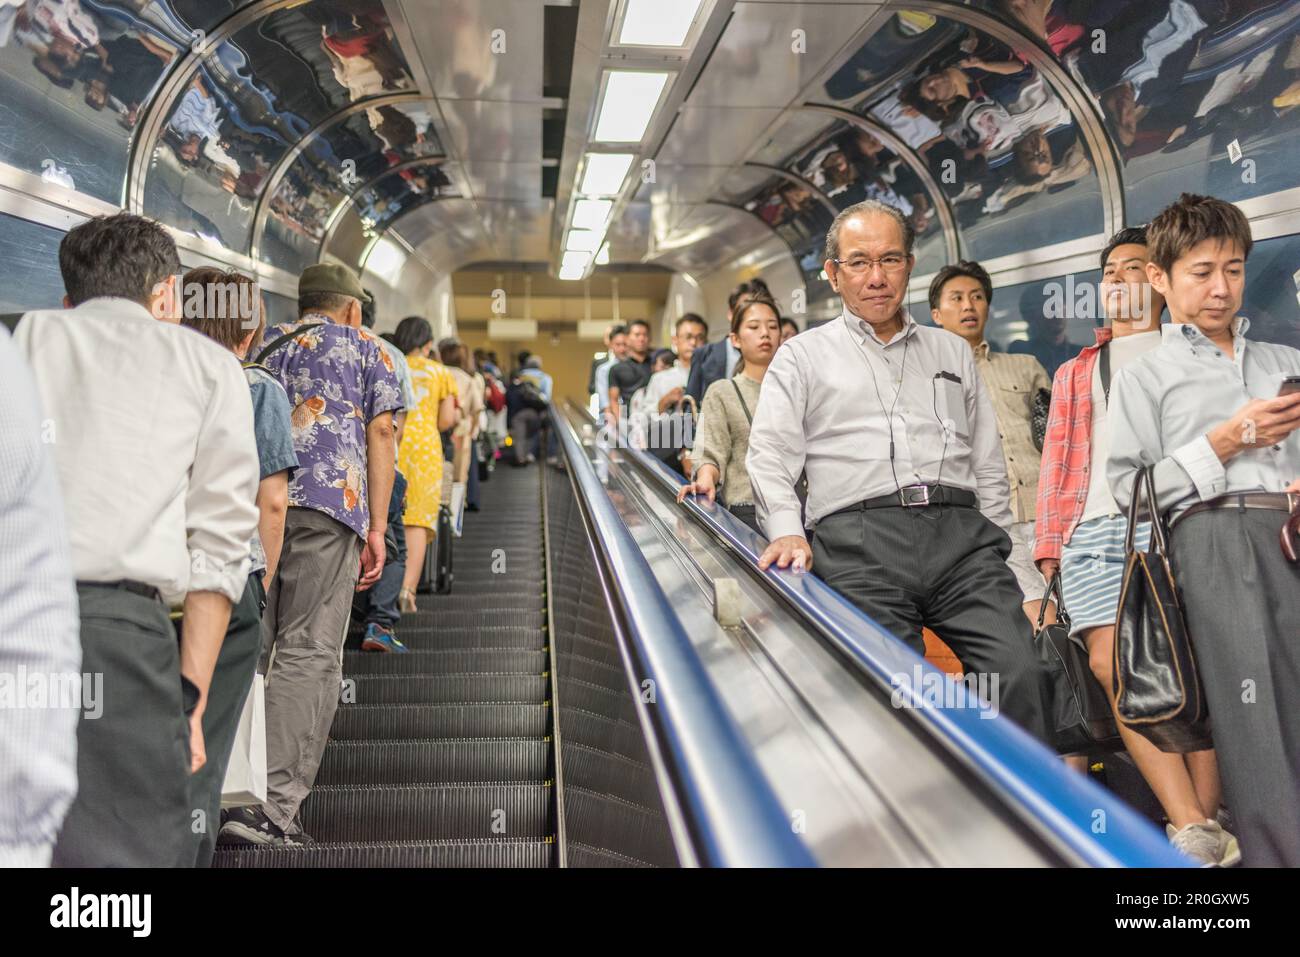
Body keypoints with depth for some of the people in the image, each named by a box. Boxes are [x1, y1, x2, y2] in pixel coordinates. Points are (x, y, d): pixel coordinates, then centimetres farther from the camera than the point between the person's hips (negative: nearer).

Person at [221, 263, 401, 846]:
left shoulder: (260, 347, 25)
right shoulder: (363, 347, 16)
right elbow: (380, 433, 5)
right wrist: (377, 527, 3)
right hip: (330, 499, -4)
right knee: (308, 652, -6)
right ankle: (272, 806, -12)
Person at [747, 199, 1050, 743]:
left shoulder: (952, 352, 26)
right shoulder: (803, 357, 17)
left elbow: (988, 464, 24)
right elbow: (770, 458, 6)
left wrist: (995, 556, 15)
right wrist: (788, 532, -12)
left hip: (960, 533, 3)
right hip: (860, 540, -2)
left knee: (1020, 674, -17)